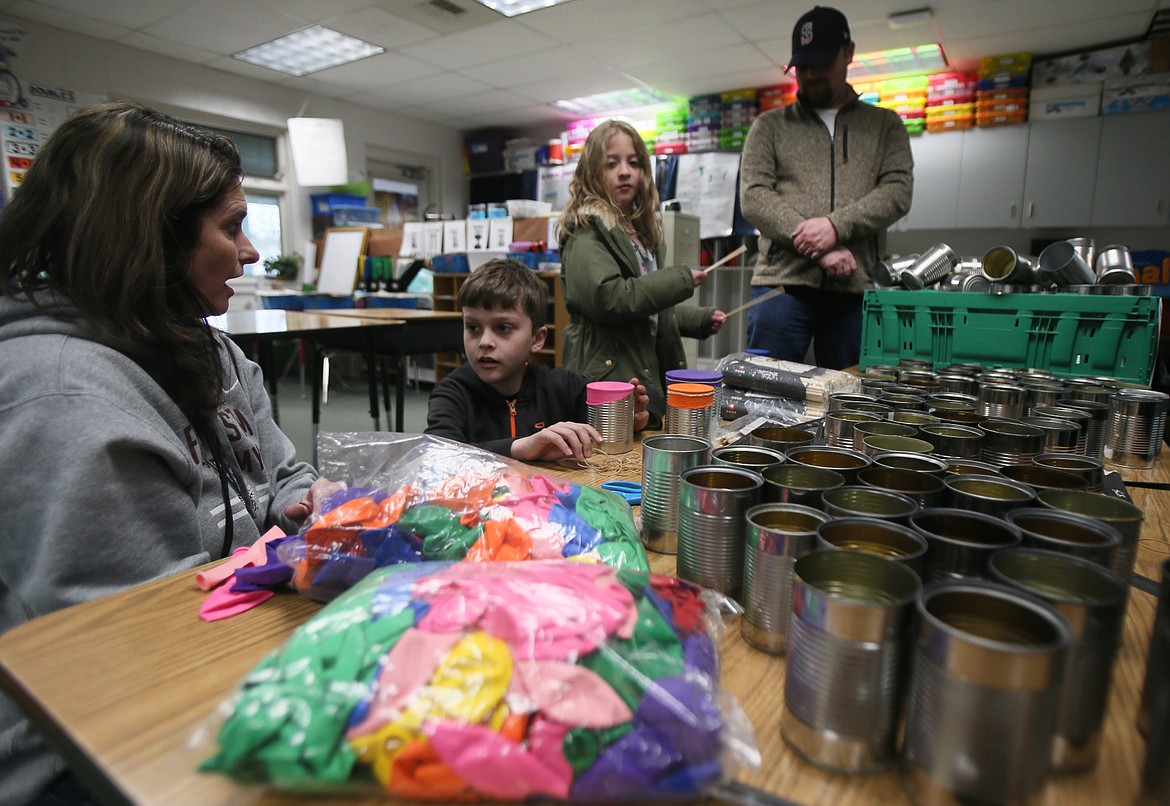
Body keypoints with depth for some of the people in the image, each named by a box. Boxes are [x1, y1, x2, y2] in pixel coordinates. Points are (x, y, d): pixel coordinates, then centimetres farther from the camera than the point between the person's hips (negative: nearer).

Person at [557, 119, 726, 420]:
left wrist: (702, 319, 25)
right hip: (609, 375, -8)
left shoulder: (641, 230, 21)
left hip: (651, 373, 9)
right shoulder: (586, 229, -8)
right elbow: (607, 298, -24)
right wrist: (681, 280, -14)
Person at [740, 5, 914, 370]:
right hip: (782, 282, -1)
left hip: (856, 287, 2)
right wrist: (819, 250, -11)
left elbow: (898, 191, 4)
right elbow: (753, 196, 0)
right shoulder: (770, 126, 14)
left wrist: (837, 226, -14)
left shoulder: (885, 125, 18)